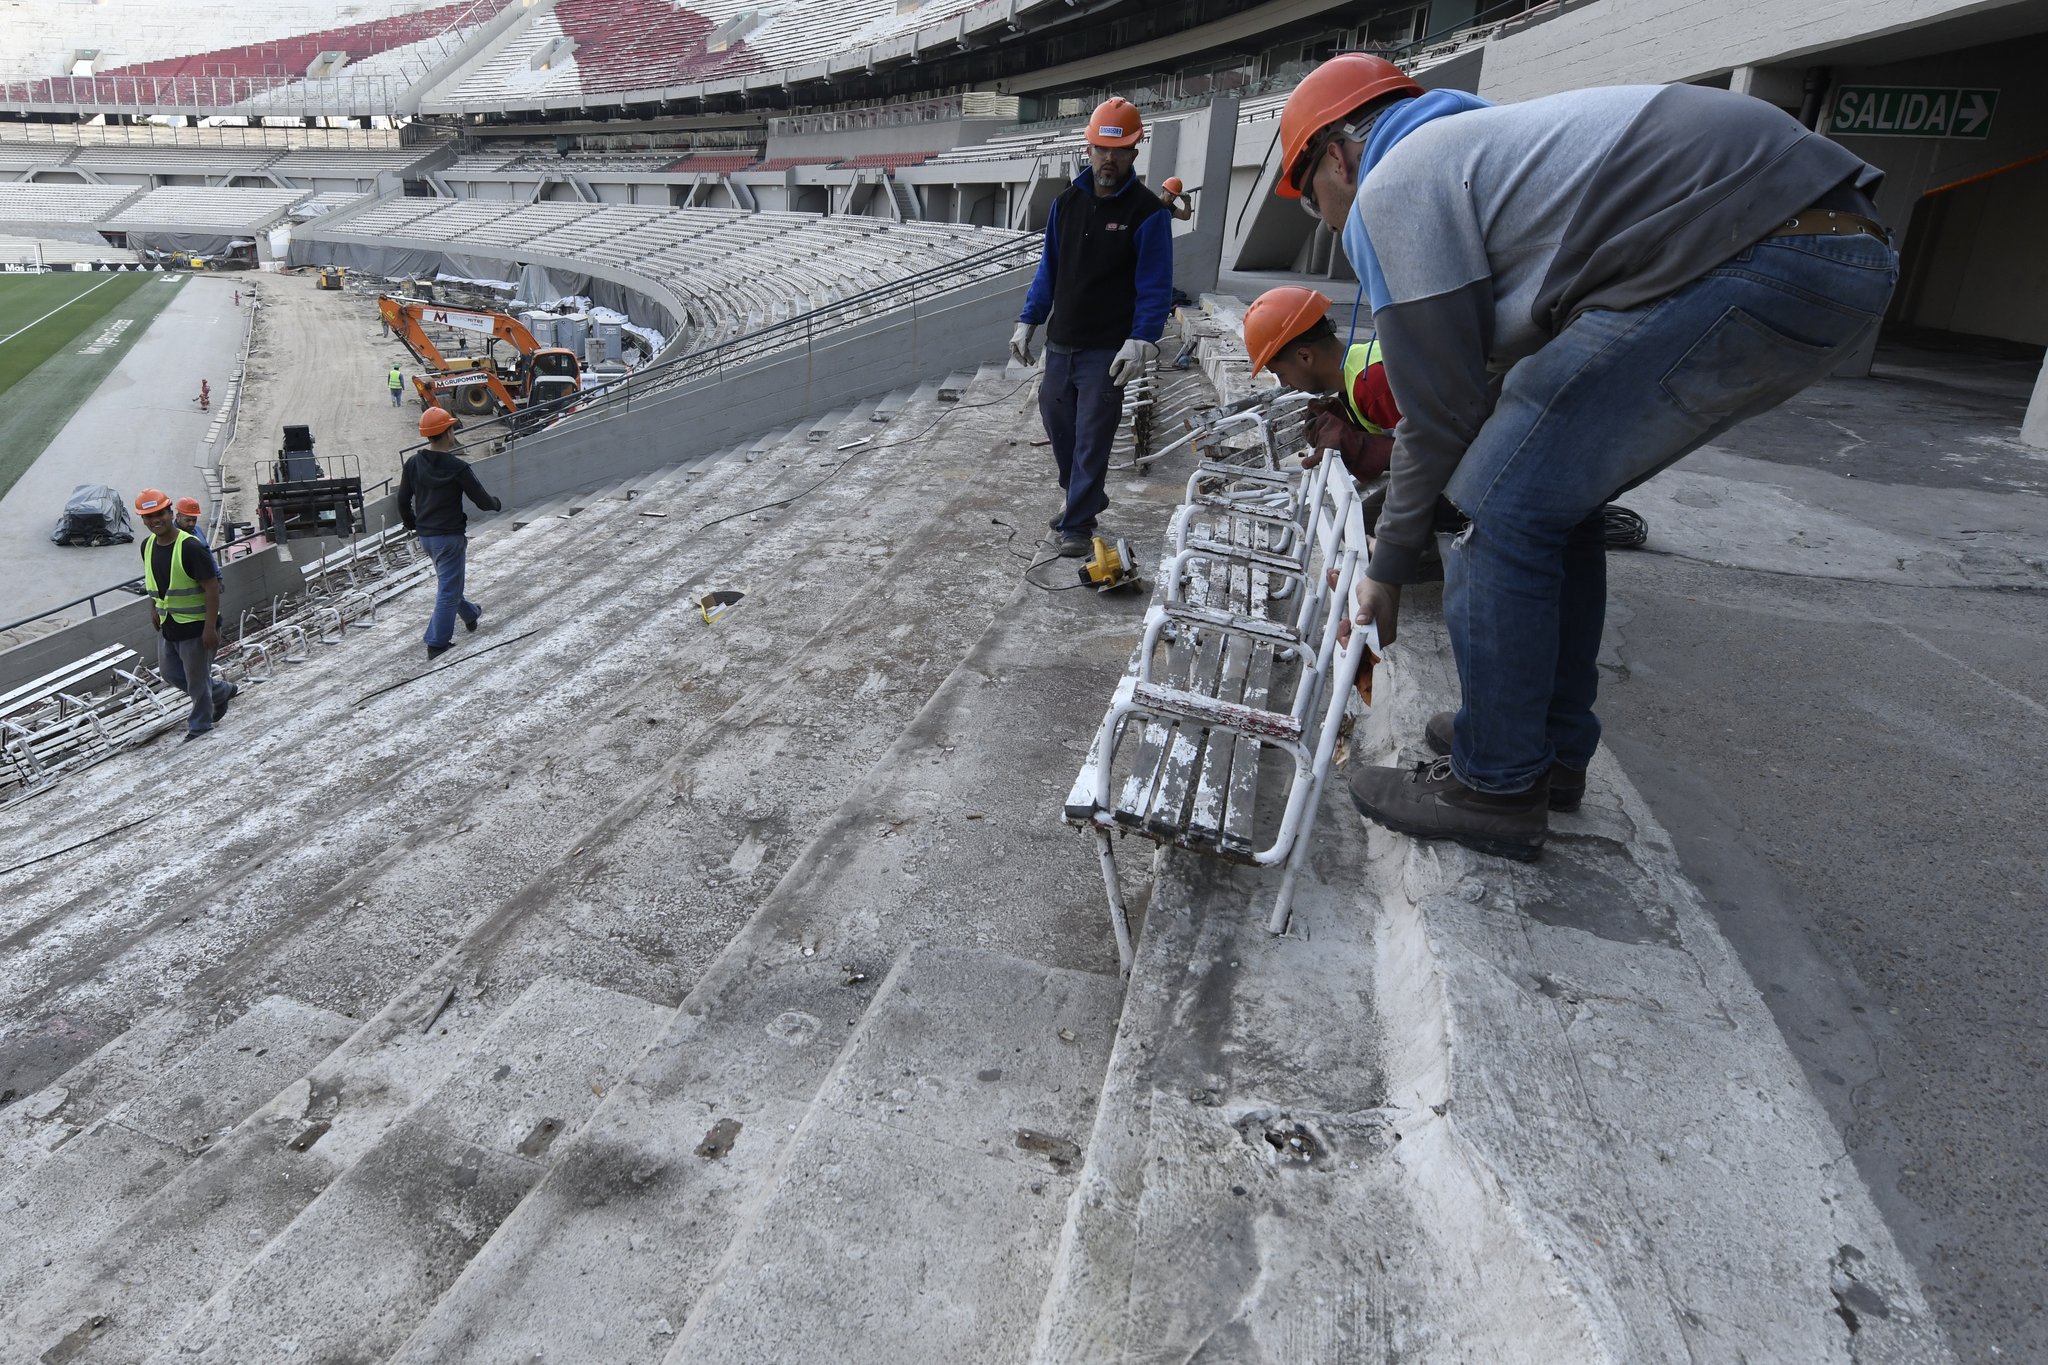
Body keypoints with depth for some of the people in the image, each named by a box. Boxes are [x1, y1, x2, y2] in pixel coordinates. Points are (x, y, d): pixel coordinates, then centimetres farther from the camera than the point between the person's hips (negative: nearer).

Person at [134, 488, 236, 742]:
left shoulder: (190, 546, -22)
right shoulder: (147, 545, 1)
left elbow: (212, 587, -21)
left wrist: (210, 627, -23)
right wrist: (154, 608, 16)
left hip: (196, 625, -8)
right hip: (167, 625, 8)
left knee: (197, 679, 6)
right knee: (170, 673, 20)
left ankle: (200, 726, 26)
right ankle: (222, 692, 38)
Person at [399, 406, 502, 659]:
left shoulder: (413, 464, 0)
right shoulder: (457, 467, -18)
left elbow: (403, 500, 7)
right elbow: (482, 500, -13)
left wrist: (412, 525, 24)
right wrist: (497, 505, 9)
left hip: (425, 536, 7)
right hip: (450, 536, -7)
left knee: (450, 580, 26)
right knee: (448, 589, 1)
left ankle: (470, 613, 48)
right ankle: (437, 643, 2)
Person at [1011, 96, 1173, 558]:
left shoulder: (1147, 212, -8)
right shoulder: (1066, 202, 7)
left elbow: (1155, 287, -12)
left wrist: (1141, 342, -24)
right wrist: (1028, 323, 10)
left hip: (1107, 351, -6)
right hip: (1060, 343, 6)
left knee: (1092, 439, -3)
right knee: (1057, 424, 14)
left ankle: (1077, 524, 6)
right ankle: (1083, 498, 34)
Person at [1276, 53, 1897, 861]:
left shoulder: (1389, 192, -1)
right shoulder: (1463, 145, 28)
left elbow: (1441, 414, -1)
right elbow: (1495, 380, 28)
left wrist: (1388, 568, 12)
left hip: (1753, 266, -10)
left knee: (1499, 509, -4)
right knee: (1551, 494, 19)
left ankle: (1496, 790, 6)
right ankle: (1552, 748, 28)